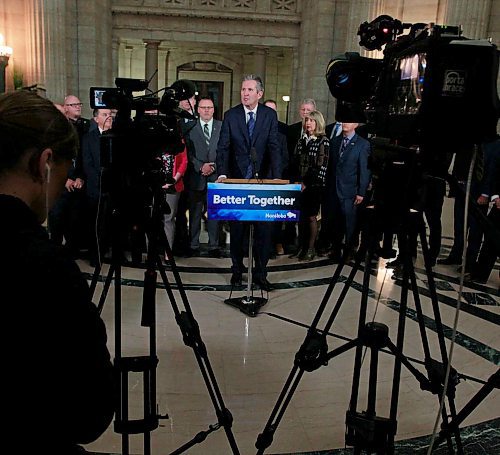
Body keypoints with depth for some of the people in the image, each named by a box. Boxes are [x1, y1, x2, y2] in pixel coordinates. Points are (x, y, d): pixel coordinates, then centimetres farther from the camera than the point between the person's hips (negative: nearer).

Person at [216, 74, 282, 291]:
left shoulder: (270, 115, 0)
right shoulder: (231, 115, 0)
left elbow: (274, 147, -6)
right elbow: (223, 147, -4)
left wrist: (276, 176, -19)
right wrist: (222, 173, -19)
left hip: (262, 180, 0)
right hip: (237, 180, 0)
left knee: (264, 229, 3)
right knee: (237, 228, 10)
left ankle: (260, 273, 15)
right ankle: (237, 269, 26)